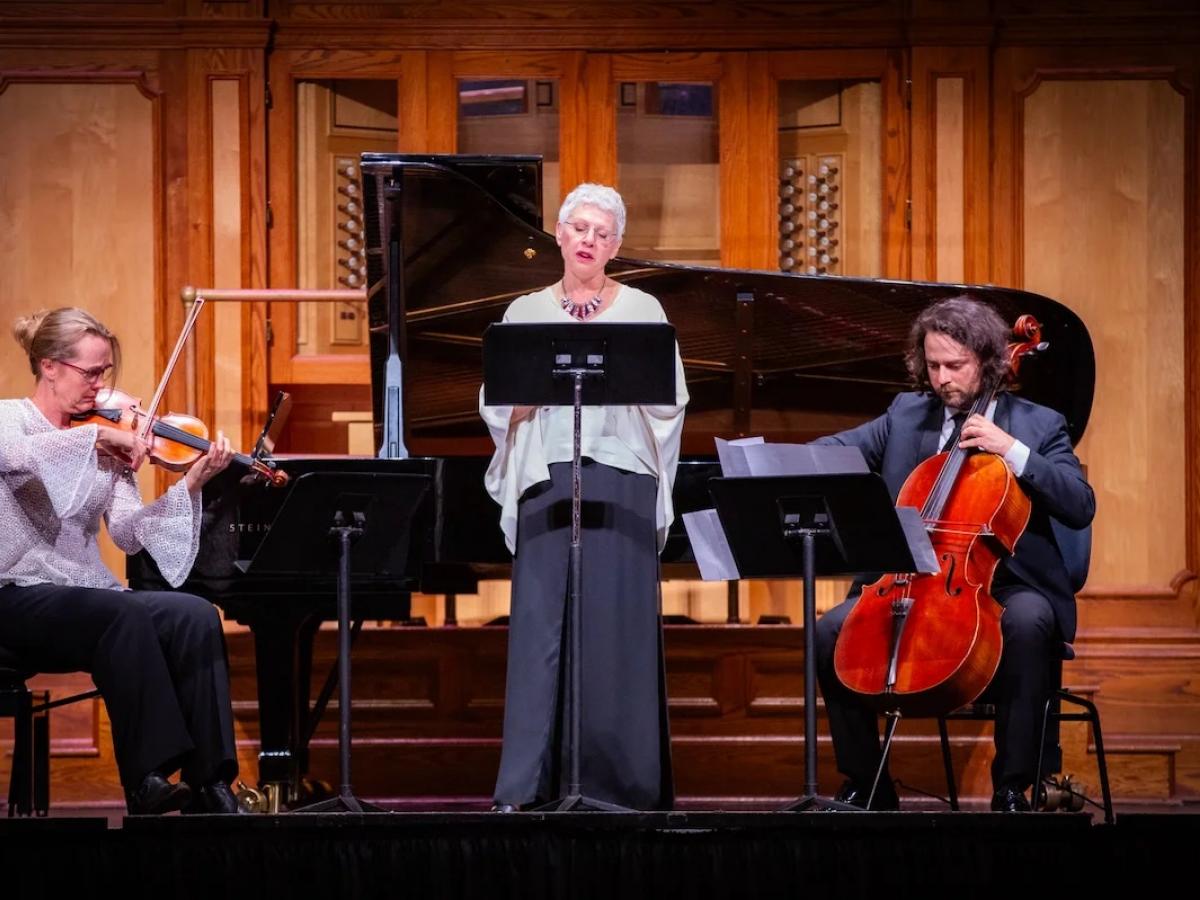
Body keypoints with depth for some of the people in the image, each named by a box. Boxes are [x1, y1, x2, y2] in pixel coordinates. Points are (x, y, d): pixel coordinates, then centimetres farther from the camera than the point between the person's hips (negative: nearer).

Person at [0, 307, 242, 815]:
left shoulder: (106, 446, 13)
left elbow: (128, 533, 1)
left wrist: (190, 485, -11)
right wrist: (97, 437, -31)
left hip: (89, 594, 5)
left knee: (195, 616, -22)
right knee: (126, 615, -34)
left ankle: (208, 784, -25)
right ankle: (147, 780, -32)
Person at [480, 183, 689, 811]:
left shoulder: (642, 311, 9)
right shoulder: (525, 313, 13)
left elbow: (669, 401, 3)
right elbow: (500, 406, 8)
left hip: (621, 481, -1)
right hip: (547, 480, 1)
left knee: (617, 621, -5)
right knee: (540, 622, -5)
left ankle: (619, 777, 0)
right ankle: (528, 781, -5)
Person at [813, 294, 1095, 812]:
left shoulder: (1038, 425, 4)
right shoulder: (906, 415, 13)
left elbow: (1080, 507, -8)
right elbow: (833, 452, 5)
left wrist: (1012, 450, -16)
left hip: (1003, 585, -3)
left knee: (1027, 620, -37)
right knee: (832, 631, -19)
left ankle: (1011, 787, -27)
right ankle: (866, 785, -4)